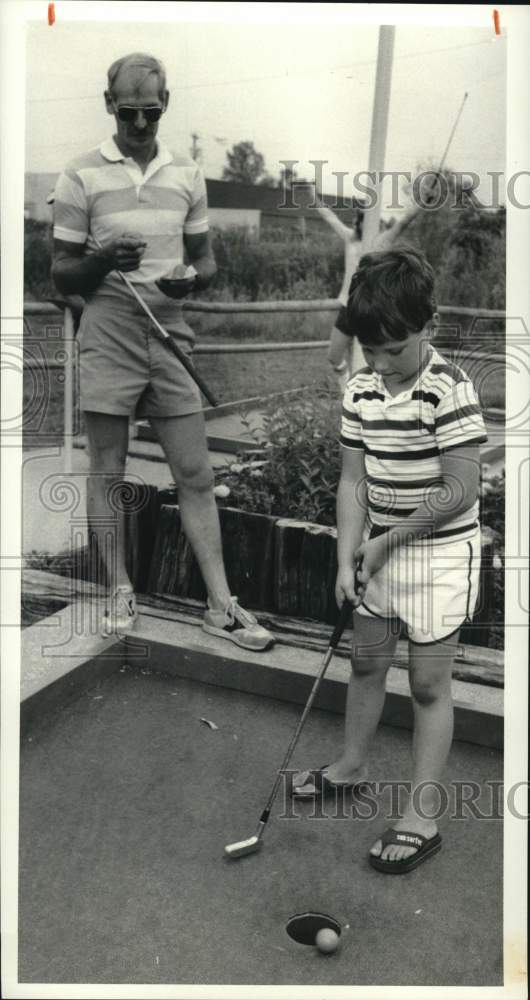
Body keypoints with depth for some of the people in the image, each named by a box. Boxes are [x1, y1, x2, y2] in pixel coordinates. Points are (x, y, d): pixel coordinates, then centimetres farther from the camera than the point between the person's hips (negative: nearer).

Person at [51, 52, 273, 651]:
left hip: (170, 336, 3)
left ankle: (221, 606, 7)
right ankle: (119, 594, 20)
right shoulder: (81, 177, 0)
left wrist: (193, 276, -8)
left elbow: (206, 259, 17)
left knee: (195, 473, 2)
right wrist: (104, 259, -19)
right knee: (107, 472, 5)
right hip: (107, 339, -2)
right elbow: (62, 276, 2)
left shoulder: (187, 175, 11)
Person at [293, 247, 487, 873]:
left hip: (440, 553, -6)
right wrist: (347, 558, -7)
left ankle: (420, 819, 13)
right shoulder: (361, 391, -1)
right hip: (380, 549, 6)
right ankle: (352, 764, 42)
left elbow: (459, 491, -21)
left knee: (428, 684, 1)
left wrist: (387, 540, -14)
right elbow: (354, 480, 0)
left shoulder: (450, 391, -20)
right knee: (365, 661, 19)